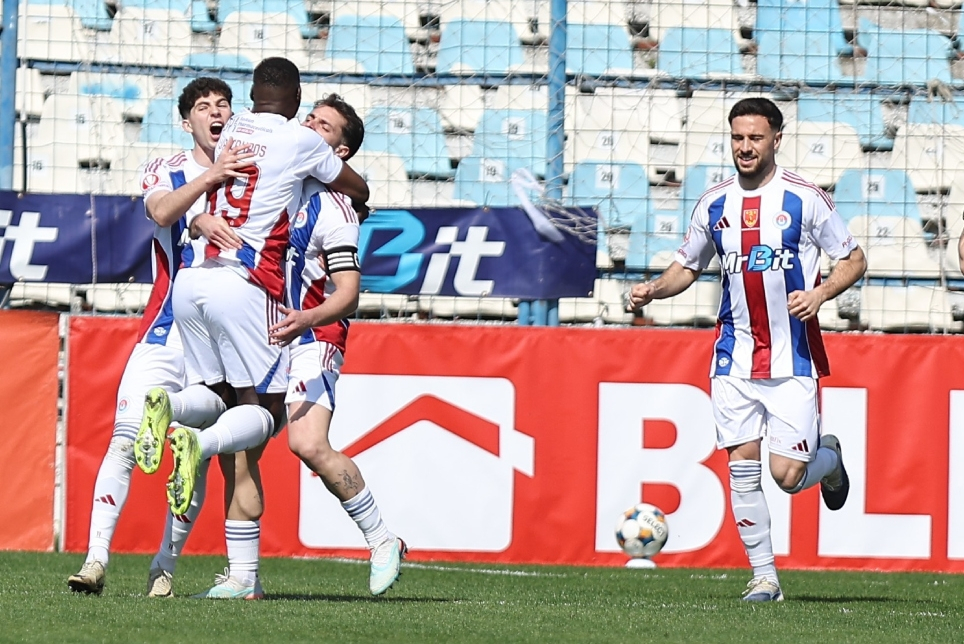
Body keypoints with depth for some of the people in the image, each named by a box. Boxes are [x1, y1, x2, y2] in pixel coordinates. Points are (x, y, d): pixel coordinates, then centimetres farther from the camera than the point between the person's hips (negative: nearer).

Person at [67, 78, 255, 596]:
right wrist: (209, 178, -34)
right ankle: (96, 558, -15)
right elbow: (162, 211, -18)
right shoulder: (166, 171, 5)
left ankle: (165, 565, 10)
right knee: (125, 441, -14)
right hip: (165, 333, -1)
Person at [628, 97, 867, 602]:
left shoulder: (805, 199, -5)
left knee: (787, 475, -8)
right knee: (741, 464, -4)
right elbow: (688, 266, 18)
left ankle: (830, 457, 28)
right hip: (735, 355, 3)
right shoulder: (714, 204, 7)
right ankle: (763, 575, 5)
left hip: (792, 357, -3)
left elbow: (854, 260, 1)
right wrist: (653, 290, -1)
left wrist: (821, 293, -17)